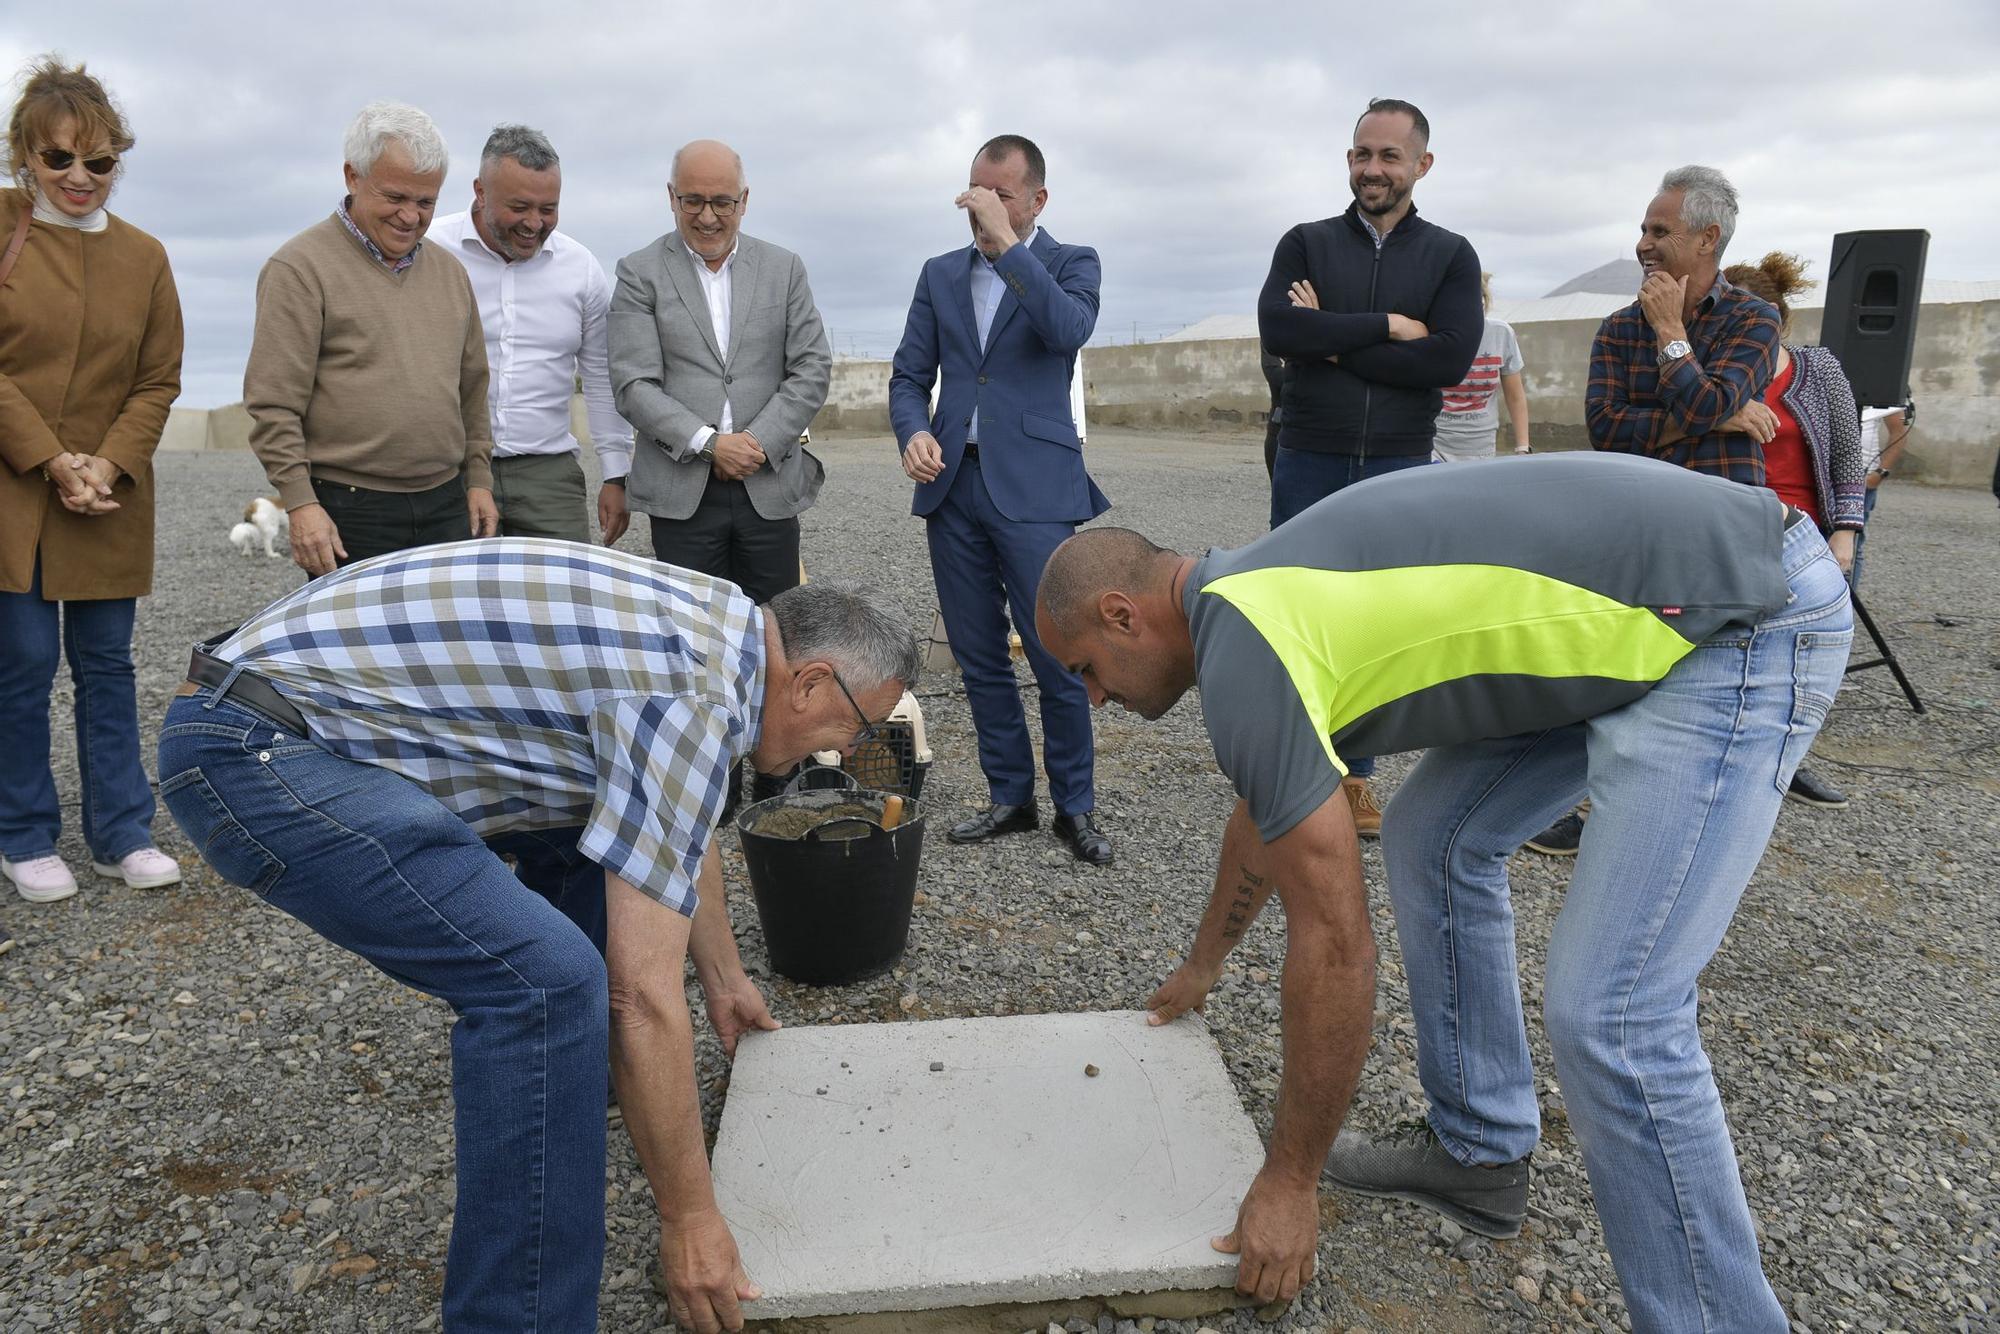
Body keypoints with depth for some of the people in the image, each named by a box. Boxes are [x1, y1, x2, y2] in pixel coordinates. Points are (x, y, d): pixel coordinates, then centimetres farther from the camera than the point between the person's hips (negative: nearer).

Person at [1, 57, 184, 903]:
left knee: (106, 667, 8)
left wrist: (108, 464, -9)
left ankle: (122, 835, 16)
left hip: (108, 503, 3)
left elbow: (158, 381, 5)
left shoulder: (144, 256, 7)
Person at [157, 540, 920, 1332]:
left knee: (607, 831, 19)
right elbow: (644, 994, -20)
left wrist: (726, 982, 37)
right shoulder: (694, 688, -20)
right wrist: (689, 1218, -10)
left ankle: (565, 1069, 36)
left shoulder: (713, 624, 8)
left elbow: (680, 837, 25)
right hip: (249, 752, -10)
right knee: (547, 980, -24)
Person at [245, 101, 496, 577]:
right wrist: (300, 503, -14)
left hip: (446, 507, 5)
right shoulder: (300, 268, -4)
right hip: (348, 514, -5)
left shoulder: (449, 272, 15)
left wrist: (479, 479, 16)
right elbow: (273, 406, -8)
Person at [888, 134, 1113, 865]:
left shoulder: (1071, 263, 5)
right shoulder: (941, 273, 15)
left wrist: (1007, 243, -17)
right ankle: (1010, 796, 22)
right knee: (980, 660, 9)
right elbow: (909, 376, 12)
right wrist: (913, 432, -9)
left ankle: (1075, 806, 12)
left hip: (1032, 488, -4)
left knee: (1058, 660, -4)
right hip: (953, 484, 4)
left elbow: (1069, 330, -17)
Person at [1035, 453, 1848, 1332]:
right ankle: (1478, 1152, 27)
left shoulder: (1244, 658, -19)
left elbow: (1335, 946, -16)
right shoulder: (1252, 594, 11)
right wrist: (1204, 964, 42)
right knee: (1432, 836, 16)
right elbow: (1266, 814, 28)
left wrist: (1288, 1182, -3)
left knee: (1607, 1014, -13)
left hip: (1746, 618, -10)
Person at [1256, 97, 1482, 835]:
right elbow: (1276, 327, -13)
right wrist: (1385, 326, -14)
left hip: (1398, 469, 0)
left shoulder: (1450, 256, 5)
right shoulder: (1306, 243, 5)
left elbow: (1450, 359, -11)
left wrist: (1331, 338, -11)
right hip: (1308, 463, 0)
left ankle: (1355, 774, 18)